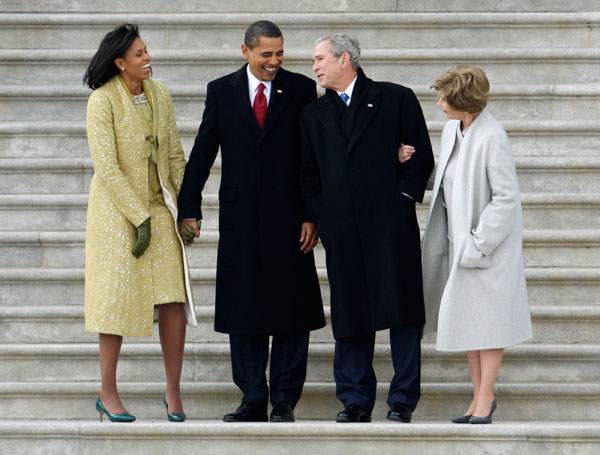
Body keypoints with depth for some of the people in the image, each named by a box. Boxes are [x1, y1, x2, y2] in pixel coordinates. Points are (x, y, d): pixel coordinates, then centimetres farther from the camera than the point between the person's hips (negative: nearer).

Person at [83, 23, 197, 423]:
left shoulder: (160, 95, 4)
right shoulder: (103, 101, -13)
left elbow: (175, 154, 10)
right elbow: (107, 168, -16)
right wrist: (140, 219, -17)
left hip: (159, 206, 5)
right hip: (117, 209, -4)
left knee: (175, 300, -3)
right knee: (119, 297, 0)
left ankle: (173, 392, 9)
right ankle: (108, 394, 12)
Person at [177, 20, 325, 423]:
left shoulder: (301, 89, 2)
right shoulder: (221, 91, 6)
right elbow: (202, 152, 8)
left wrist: (312, 215, -5)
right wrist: (189, 209, 2)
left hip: (288, 218, -1)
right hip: (240, 218, 2)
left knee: (292, 311, 0)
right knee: (242, 312, 5)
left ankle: (284, 401, 8)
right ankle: (253, 400, 13)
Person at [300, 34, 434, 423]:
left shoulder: (396, 99, 5)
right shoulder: (314, 114, 16)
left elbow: (422, 157, 4)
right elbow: (309, 173, 17)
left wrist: (403, 198, -5)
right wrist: (321, 216, 3)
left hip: (391, 225, -3)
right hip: (342, 230, 3)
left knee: (401, 310, -2)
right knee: (350, 316, 3)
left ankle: (403, 399, 4)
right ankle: (356, 401, 10)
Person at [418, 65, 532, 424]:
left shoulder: (492, 139, -20)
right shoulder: (452, 130, 5)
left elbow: (507, 198, -19)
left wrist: (478, 243, -18)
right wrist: (413, 165, 5)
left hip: (488, 244, -8)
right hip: (459, 239, 8)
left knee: (486, 318, -1)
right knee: (466, 318, 11)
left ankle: (485, 398, 8)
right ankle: (479, 397, 19)